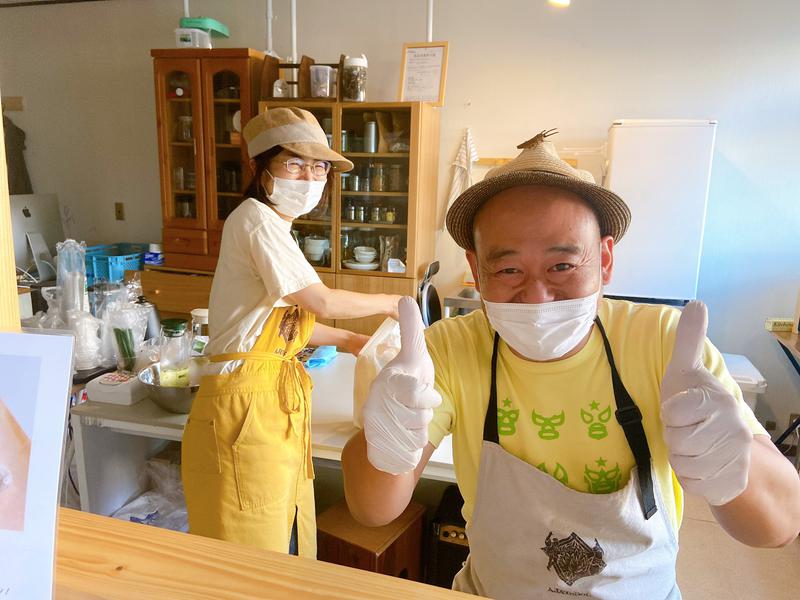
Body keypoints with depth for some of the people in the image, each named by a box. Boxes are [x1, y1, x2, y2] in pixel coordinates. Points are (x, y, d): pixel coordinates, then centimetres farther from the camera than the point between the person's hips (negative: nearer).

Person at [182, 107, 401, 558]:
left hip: (280, 402, 9)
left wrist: (349, 340, 16)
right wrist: (389, 303, -1)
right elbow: (323, 302, -15)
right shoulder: (256, 218, -14)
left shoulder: (277, 230, 15)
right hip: (246, 406, -9)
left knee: (288, 546, 19)